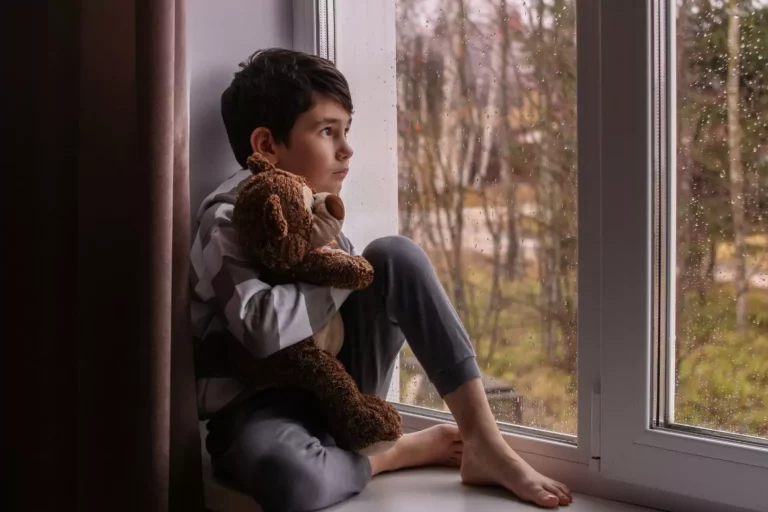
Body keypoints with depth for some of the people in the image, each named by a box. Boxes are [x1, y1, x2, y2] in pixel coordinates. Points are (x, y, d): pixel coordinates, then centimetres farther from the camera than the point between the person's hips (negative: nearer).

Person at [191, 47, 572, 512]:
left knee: (395, 256, -14)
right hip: (259, 406, -6)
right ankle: (403, 451, -9)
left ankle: (484, 444, -14)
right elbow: (264, 328, -30)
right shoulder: (227, 220, -16)